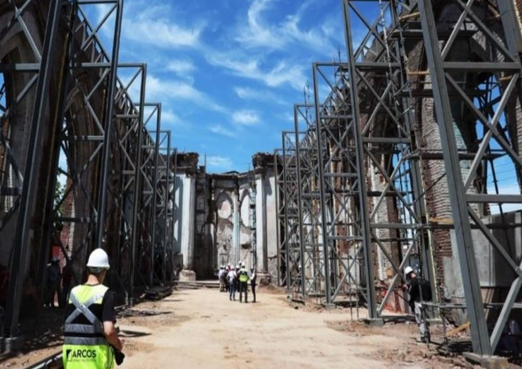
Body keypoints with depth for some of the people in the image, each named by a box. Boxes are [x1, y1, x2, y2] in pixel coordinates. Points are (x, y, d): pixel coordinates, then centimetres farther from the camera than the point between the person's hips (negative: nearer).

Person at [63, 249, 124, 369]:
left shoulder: (74, 292, 3)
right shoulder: (105, 294, -12)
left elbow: (68, 326, 7)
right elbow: (109, 331, -19)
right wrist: (118, 345, -1)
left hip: (72, 353, 4)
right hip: (96, 353, -4)